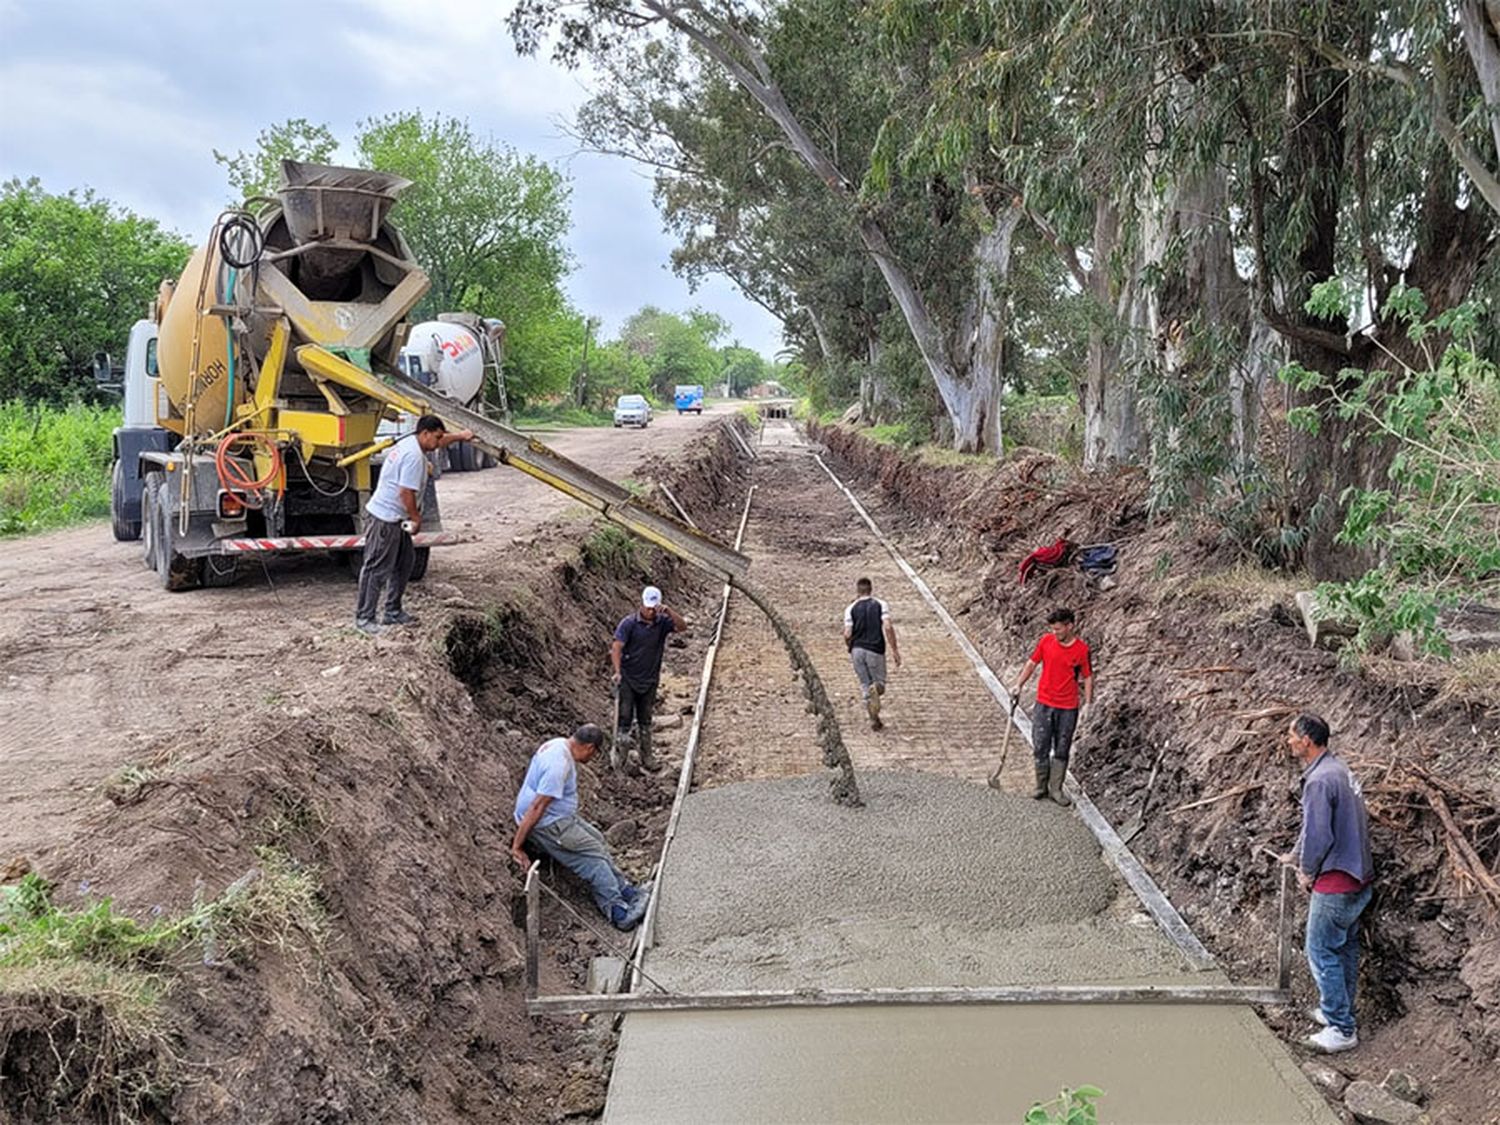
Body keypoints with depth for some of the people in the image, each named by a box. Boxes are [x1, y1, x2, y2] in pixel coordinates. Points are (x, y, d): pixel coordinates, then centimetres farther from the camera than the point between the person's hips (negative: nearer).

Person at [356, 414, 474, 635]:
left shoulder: (412, 443, 11)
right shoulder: (414, 456, -22)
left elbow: (438, 442, 34)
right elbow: (406, 492, -24)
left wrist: (460, 436, 40)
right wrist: (416, 518, -12)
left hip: (395, 519, 11)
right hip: (384, 520, -11)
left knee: (405, 561, 18)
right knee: (377, 569, -5)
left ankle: (393, 612, 26)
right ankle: (364, 618, 1)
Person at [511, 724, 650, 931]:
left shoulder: (560, 745, 4)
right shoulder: (559, 764, -29)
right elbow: (537, 807, -30)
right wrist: (517, 846, -28)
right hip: (546, 825, -10)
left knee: (597, 840, 10)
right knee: (593, 856, -8)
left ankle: (625, 889, 12)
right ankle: (617, 910, -5)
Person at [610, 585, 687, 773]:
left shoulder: (662, 622, -1)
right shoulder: (629, 623, -11)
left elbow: (682, 627, -16)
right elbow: (616, 648, -14)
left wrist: (667, 612, -29)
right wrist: (617, 671, -24)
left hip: (649, 680, 4)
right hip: (627, 679, -4)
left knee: (645, 720, 13)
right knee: (624, 717, -4)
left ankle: (647, 757, 20)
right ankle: (620, 754, 7)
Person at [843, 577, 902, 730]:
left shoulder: (851, 608, 3)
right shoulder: (881, 605, 1)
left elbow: (847, 634, -3)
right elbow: (888, 627, -10)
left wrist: (849, 648, 17)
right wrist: (894, 650, -6)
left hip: (857, 649, 1)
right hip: (875, 650, -1)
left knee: (865, 685, 12)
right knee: (880, 682, 11)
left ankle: (874, 720, 6)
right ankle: (876, 689, -26)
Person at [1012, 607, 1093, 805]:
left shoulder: (1081, 649, -10)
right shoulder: (1046, 641, -4)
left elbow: (1088, 677, -2)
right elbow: (1032, 663, 8)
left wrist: (1088, 703, -6)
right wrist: (1019, 686, 5)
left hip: (1068, 707, -2)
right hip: (1044, 704, 2)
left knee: (1062, 750, 7)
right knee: (1040, 747, 4)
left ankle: (1056, 789, 17)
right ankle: (1041, 786, 18)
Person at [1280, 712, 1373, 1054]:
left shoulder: (1320, 780, -22)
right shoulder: (1340, 770, 10)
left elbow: (1318, 834, -23)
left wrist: (1307, 872, -7)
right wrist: (1295, 855, 31)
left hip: (1335, 884, -10)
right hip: (1359, 879, 10)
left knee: (1322, 952, -1)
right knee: (1345, 949, 19)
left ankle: (1342, 1031, 3)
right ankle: (1338, 1010, 32)